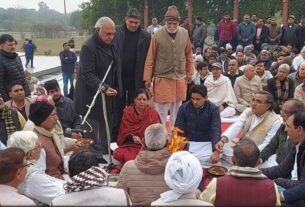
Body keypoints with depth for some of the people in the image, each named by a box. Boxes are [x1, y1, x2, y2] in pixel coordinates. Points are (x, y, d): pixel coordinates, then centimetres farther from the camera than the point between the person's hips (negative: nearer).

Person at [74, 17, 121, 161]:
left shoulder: (110, 45, 8)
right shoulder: (88, 47, -19)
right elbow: (88, 74, -24)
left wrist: (114, 88, 12)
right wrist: (103, 87, -35)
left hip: (108, 93, 8)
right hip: (92, 96, -8)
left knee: (106, 124, 18)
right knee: (93, 127, 3)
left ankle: (105, 149, 34)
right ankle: (95, 156, 14)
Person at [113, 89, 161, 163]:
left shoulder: (153, 113, -3)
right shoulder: (127, 112, 2)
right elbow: (124, 132, 1)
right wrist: (132, 137, -20)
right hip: (130, 144, 3)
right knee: (118, 154, -25)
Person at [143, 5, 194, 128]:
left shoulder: (185, 34, 0)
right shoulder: (158, 35, -9)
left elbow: (189, 55, 10)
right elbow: (150, 58, -5)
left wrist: (189, 73, 11)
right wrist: (147, 78, -5)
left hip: (180, 78, 4)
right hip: (162, 78, -3)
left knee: (177, 108, 14)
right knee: (161, 110, 0)